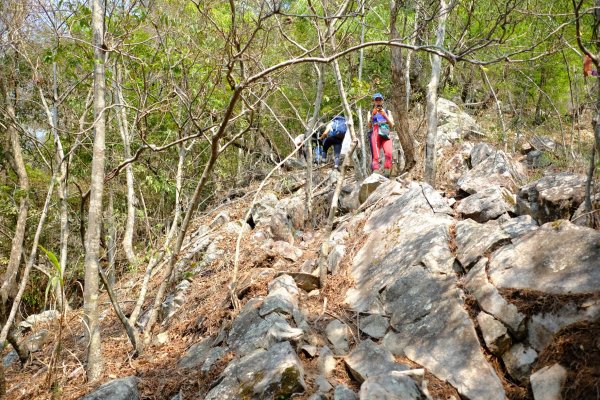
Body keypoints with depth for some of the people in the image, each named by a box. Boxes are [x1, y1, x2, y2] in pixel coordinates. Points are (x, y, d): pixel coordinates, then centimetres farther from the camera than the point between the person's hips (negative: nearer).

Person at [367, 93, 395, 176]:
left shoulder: (387, 112, 27)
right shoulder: (370, 112, 25)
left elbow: (392, 125, 14)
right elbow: (369, 126, 11)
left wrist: (385, 115, 0)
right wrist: (372, 115, -3)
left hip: (386, 135, 0)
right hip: (375, 134, 0)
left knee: (389, 153, -28)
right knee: (375, 156, -19)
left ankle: (386, 172, -34)